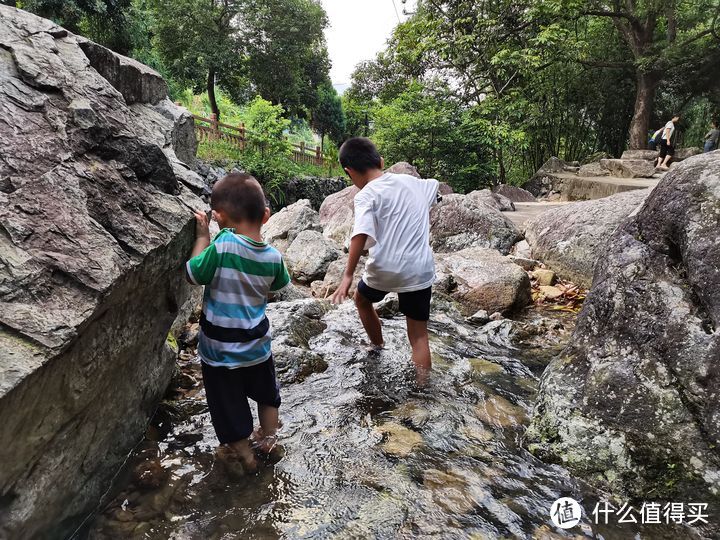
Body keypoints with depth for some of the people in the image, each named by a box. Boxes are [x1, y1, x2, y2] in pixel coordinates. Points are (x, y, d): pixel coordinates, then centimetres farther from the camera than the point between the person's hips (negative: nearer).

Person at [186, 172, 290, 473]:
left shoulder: (223, 246, -27)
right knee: (266, 394, 29)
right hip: (257, 344, 4)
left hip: (220, 350, -3)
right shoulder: (273, 257, -13)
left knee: (229, 406, 19)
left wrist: (202, 236, -5)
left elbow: (193, 275, -15)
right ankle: (267, 438, 47)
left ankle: (243, 454, 37)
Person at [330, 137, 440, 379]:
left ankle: (378, 348, 47)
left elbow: (361, 234, -24)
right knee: (419, 335, 10)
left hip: (383, 269, -3)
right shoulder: (411, 181, 10)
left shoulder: (366, 195, -8)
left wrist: (348, 275, -22)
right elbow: (434, 185, 33)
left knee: (362, 299, 31)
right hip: (419, 271, 3)